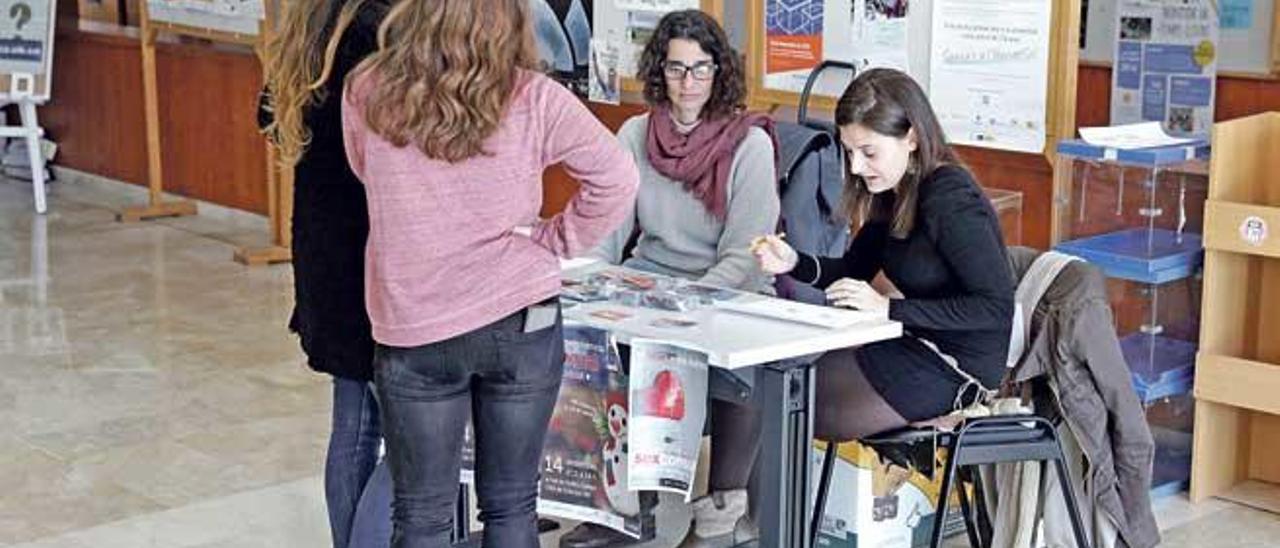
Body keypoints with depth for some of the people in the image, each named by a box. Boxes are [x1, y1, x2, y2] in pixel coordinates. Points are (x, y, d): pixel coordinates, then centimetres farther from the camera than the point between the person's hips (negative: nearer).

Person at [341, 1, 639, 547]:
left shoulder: (366, 94, -6)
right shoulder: (532, 98, -9)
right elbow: (616, 178, -5)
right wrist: (556, 240, 1)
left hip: (414, 330, 0)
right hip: (521, 323, 0)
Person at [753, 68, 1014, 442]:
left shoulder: (949, 200, -21)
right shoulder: (894, 194, 7)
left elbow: (997, 308, -26)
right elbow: (854, 270, 17)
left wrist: (889, 308, -27)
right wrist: (793, 264, -4)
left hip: (955, 369, -9)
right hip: (918, 345, 9)